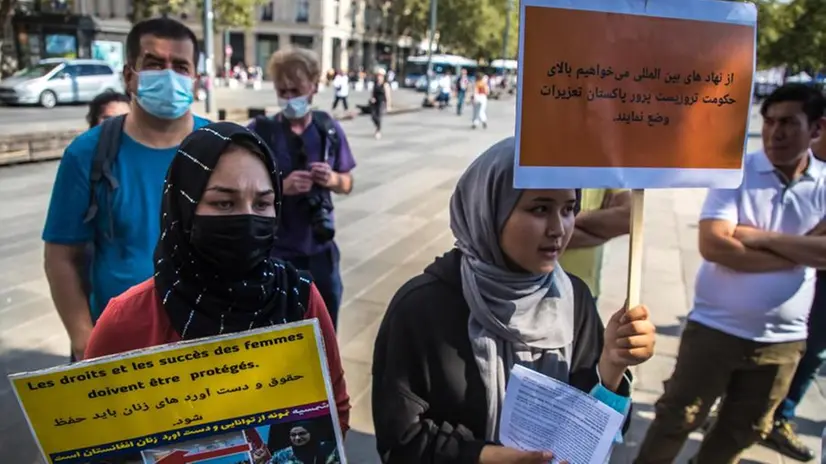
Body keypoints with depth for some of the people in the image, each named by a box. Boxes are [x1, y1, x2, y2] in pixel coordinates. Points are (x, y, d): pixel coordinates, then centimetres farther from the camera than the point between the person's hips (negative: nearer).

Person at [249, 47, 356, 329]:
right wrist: (281, 186, -25)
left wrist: (332, 179, -14)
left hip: (321, 249, 3)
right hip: (275, 252, -3)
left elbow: (347, 184, 8)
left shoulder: (329, 130, -1)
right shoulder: (259, 133, -12)